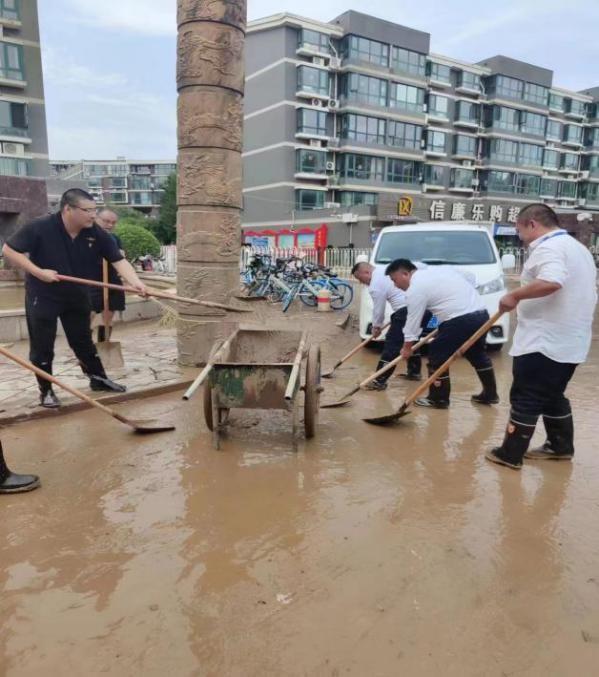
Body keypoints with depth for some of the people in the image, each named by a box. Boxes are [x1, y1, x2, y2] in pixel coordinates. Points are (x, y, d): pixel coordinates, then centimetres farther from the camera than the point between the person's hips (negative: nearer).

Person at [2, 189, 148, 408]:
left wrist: (135, 282, -37)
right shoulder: (40, 228, -21)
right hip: (42, 297, -3)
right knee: (42, 348, 4)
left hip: (77, 297, 4)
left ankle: (98, 379, 31)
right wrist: (38, 272, -25)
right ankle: (45, 391, 19)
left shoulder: (97, 234, -13)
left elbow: (119, 260, -19)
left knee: (84, 342, 16)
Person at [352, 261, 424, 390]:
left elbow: (378, 308, -1)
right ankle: (414, 372, 37)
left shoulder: (375, 285, -7)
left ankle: (380, 381, -3)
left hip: (406, 310, -10)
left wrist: (376, 326, 18)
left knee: (392, 343, -5)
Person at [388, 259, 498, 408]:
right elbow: (469, 282, 23)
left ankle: (439, 399, 11)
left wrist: (407, 347, 9)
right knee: (477, 353, 24)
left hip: (461, 320, -9)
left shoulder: (416, 288, -7)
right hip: (481, 313, 9)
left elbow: (413, 320, -2)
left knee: (437, 355, 3)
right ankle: (490, 394, 34)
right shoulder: (436, 269, 18)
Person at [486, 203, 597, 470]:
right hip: (569, 343, 10)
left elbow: (550, 282, -33)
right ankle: (561, 446, 30)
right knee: (552, 396, 21)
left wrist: (515, 296, -22)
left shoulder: (548, 247, -14)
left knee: (526, 399, -2)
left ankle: (510, 454, 6)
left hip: (543, 343, -10)